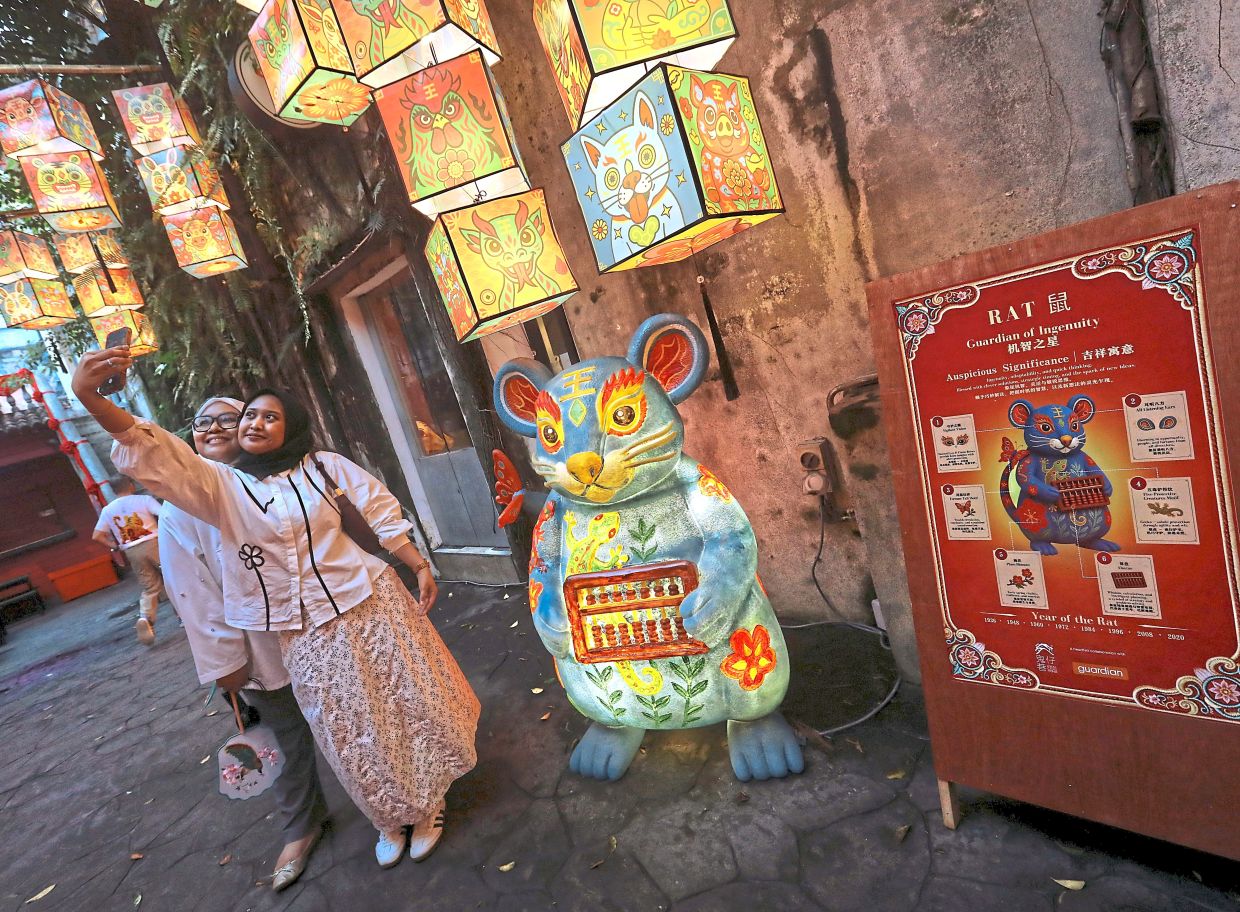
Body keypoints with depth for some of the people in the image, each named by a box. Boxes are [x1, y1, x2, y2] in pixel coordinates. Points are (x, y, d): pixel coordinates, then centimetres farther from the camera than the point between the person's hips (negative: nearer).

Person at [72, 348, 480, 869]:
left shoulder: (327, 467, -2)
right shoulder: (222, 487, -1)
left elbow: (383, 519, 2)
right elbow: (153, 454, -17)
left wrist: (420, 567, -1)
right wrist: (88, 395, -32)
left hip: (368, 606, -1)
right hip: (303, 633, 1)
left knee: (405, 707, 9)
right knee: (350, 732, 13)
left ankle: (428, 803, 35)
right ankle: (390, 818, 37)